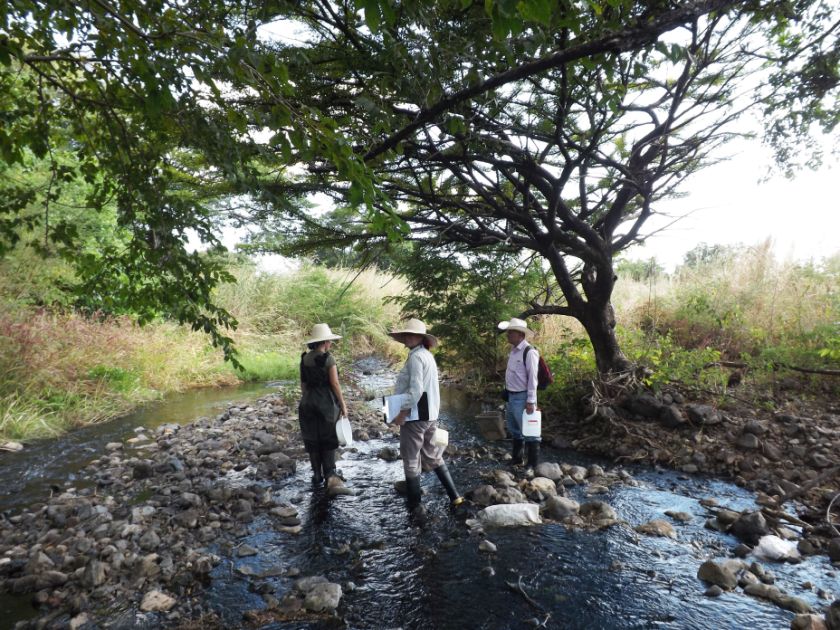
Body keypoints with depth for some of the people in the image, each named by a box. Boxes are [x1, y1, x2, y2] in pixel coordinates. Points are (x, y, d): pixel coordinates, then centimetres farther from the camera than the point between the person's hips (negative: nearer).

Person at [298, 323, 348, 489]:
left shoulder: (304, 358, 4)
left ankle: (317, 475, 18)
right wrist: (343, 404, -6)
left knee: (312, 439, 12)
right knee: (328, 438, 9)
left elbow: (303, 383, 8)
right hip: (326, 401, -5)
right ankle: (330, 473, 3)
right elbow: (334, 383, -13)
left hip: (308, 402, 5)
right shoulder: (328, 358, -13)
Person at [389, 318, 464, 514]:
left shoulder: (416, 357, -17)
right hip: (430, 414, 9)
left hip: (416, 415, -9)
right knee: (433, 457, 19)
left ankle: (414, 505, 15)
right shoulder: (427, 355, 12)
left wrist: (403, 412, -20)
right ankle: (454, 496, 21)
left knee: (411, 461, 4)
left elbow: (416, 389, -25)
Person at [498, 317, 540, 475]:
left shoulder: (529, 352, -17)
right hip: (511, 396, 9)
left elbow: (532, 378, -19)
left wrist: (530, 401, -21)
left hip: (522, 398, -9)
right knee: (514, 431, 21)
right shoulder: (513, 350, 10)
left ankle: (532, 466, 15)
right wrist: (507, 395, 17)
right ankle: (516, 460, 37)